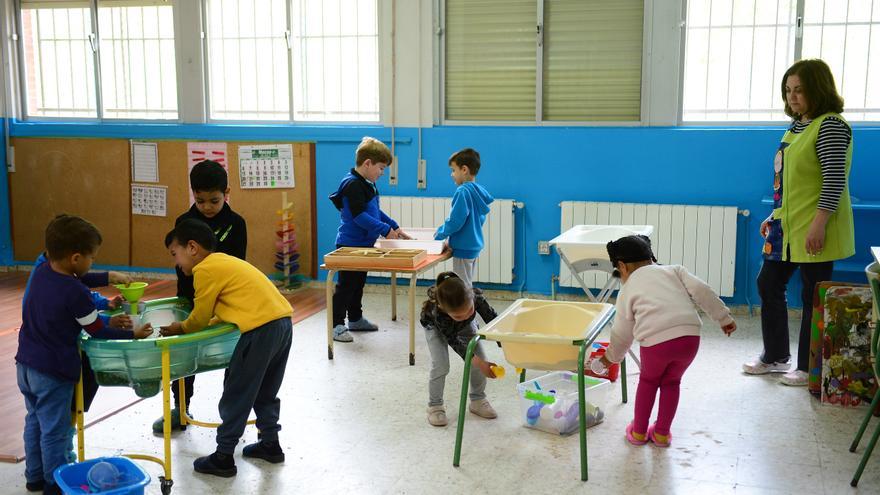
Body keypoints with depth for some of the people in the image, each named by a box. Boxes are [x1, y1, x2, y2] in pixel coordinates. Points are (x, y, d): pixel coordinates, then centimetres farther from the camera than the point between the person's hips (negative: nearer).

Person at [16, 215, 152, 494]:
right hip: (53, 372, -8)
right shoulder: (76, 293, -24)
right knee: (54, 431, 8)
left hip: (25, 364, 8)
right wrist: (133, 334, -1)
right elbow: (98, 332, -13)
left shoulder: (41, 272, -3)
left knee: (35, 421, 23)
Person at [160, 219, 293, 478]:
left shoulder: (205, 269, -5)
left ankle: (223, 458, 10)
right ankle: (270, 444, 32)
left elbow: (200, 317, 4)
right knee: (265, 391, 23)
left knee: (236, 395, 2)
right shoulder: (225, 261, 23)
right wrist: (187, 326, 20)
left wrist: (180, 328, 22)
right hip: (283, 321, 9)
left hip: (261, 328, -9)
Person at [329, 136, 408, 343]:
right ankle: (337, 325, 5)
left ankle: (356, 319, 32)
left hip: (364, 244, 10)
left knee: (358, 283, 19)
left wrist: (394, 227, 13)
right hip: (350, 245, -10)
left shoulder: (367, 184, 11)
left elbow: (375, 211, 20)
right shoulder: (353, 185, -20)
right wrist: (385, 230, -24)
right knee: (346, 285, -2)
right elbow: (359, 215, -26)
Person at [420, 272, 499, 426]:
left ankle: (478, 400, 13)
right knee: (440, 365, -19)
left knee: (480, 359, -6)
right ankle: (435, 406, 0)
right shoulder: (438, 314, -44)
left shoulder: (476, 298, -40)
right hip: (436, 328, -3)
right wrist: (480, 363, -39)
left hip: (465, 327, 4)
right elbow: (455, 342, -35)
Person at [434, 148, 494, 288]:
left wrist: (440, 234, -5)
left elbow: (455, 221, -23)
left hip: (463, 248, -9)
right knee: (467, 286, 18)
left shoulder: (463, 191, -19)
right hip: (474, 246, 9)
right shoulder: (478, 191, 7)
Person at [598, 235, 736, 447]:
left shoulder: (627, 290, 19)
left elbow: (622, 334, 24)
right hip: (690, 336, 2)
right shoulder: (673, 270, 22)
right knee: (671, 382, 28)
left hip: (655, 341, -2)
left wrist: (611, 357, 41)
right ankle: (662, 433, 36)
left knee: (648, 380, 29)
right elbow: (701, 291, 7)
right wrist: (724, 317, 13)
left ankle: (639, 432, 37)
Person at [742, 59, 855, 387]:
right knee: (768, 285, 13)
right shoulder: (797, 125, 14)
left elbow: (834, 180, -20)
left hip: (813, 231, -10)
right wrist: (776, 215, 20)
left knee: (813, 297, 1)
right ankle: (775, 356, 27)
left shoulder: (830, 126, -14)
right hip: (787, 227, 10)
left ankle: (809, 368, 13)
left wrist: (818, 224, -24)